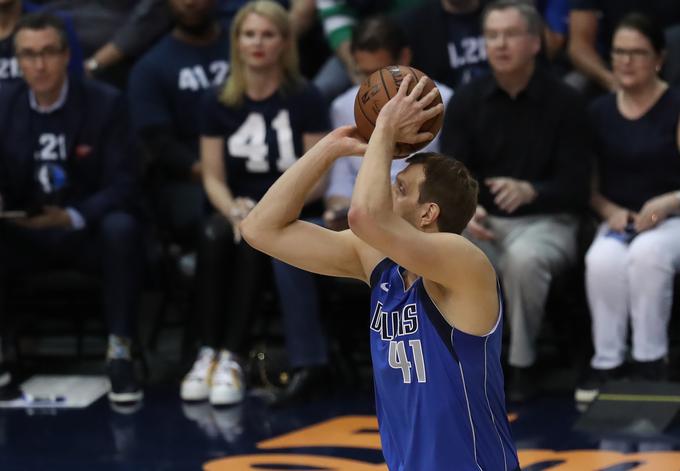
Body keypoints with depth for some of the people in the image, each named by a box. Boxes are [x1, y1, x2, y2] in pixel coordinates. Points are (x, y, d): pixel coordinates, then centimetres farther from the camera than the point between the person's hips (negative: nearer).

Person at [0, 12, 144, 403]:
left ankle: (119, 353, -28)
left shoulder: (105, 104, -6)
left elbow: (123, 187, -12)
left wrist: (73, 218, -30)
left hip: (88, 233, -2)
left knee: (121, 228, -36)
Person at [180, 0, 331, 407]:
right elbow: (213, 177, 4)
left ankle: (231, 356, -32)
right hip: (241, 209, 3)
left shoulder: (306, 100, -2)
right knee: (215, 235, -32)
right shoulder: (219, 103, 6)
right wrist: (234, 209, -17)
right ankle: (210, 353, -28)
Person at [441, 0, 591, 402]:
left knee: (524, 258, -39)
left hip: (546, 221, -3)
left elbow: (576, 187, -8)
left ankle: (523, 365, -18)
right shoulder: (467, 102, 5)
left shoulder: (564, 103, -4)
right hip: (481, 223, 3)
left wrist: (530, 191, -29)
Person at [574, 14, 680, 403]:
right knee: (603, 260, -33)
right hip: (618, 221, 3)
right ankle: (608, 363, -21)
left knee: (647, 254, -38)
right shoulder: (599, 113, 10)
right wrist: (610, 211, -8)